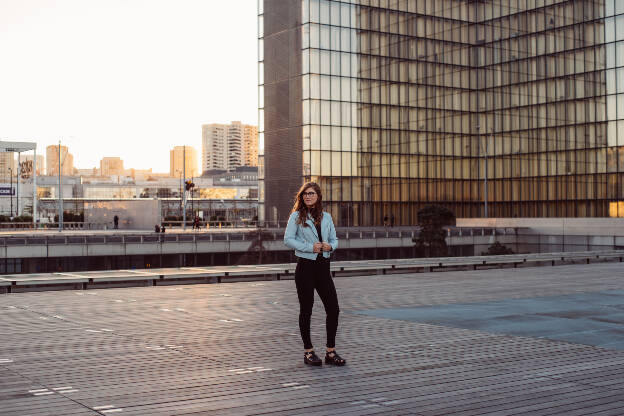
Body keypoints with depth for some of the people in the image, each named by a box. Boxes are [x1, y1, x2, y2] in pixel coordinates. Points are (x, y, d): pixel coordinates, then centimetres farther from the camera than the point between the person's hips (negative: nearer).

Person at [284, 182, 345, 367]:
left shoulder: (326, 217, 12)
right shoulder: (296, 216, 0)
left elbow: (334, 239, 16)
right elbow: (288, 239, -8)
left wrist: (330, 246, -7)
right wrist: (310, 247, -16)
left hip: (323, 266, 4)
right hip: (305, 266, -4)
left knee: (333, 309, 0)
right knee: (306, 310, 2)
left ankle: (331, 352, 10)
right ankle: (308, 352, 12)